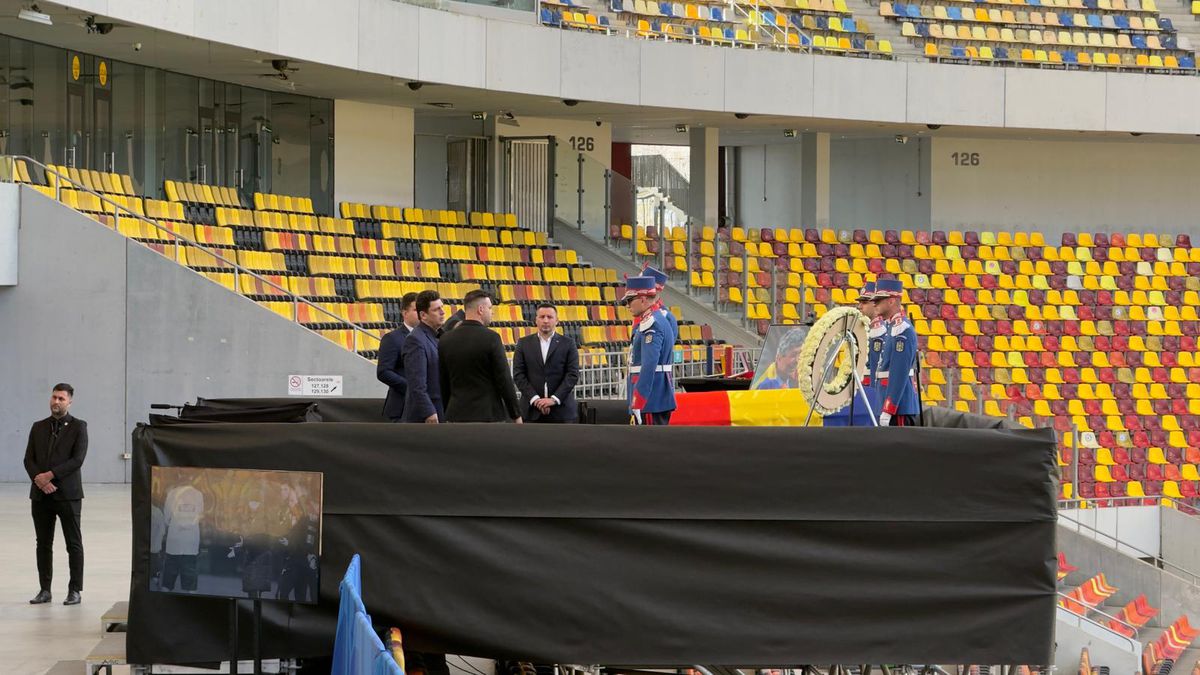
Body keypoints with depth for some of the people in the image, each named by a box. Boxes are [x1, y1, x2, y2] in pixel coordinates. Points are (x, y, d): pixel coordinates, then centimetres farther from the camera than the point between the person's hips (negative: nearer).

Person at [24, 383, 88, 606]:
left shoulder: (78, 427, 0)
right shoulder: (38, 427, 12)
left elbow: (77, 460, -10)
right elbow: (29, 459, 7)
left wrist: (50, 475, -16)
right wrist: (39, 479, -12)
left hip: (68, 494, -4)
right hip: (41, 495, 4)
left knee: (74, 544, -1)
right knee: (43, 543, 6)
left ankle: (75, 590, 4)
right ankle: (45, 589, 11)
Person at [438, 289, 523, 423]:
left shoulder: (446, 340, 4)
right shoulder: (491, 338, -10)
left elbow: (443, 383, 10)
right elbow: (504, 380, -9)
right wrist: (516, 415, -1)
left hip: (456, 417, 4)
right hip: (489, 415, -4)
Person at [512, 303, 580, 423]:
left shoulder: (568, 344, 5)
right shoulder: (524, 343, 8)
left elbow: (573, 375, -2)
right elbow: (518, 374, 1)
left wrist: (554, 399, -13)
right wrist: (535, 399, -11)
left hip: (561, 409, -1)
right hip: (533, 409, 1)